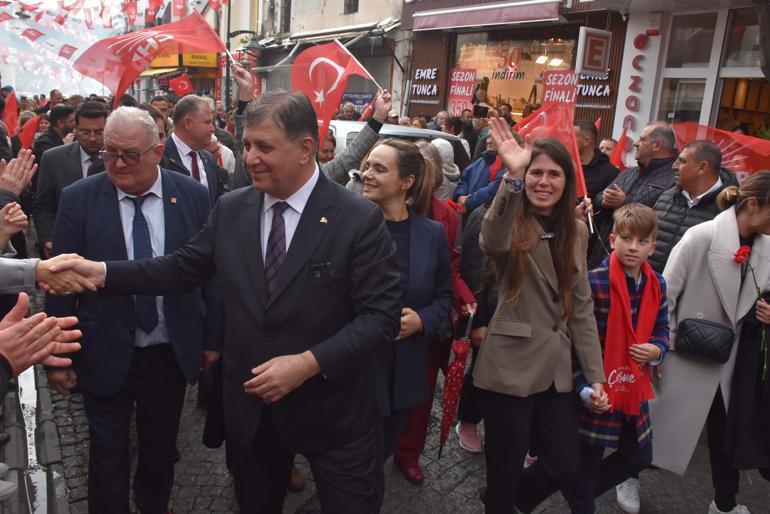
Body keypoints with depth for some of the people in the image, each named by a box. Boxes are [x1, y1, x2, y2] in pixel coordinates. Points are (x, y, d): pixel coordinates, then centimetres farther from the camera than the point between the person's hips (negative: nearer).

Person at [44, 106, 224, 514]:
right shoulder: (78, 199, -8)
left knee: (161, 446, 21)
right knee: (108, 453, 15)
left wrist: (213, 338, 2)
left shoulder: (192, 195, -6)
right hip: (105, 355, -1)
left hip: (173, 352, 1)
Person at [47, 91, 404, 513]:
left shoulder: (360, 219, -16)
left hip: (331, 410, -4)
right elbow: (182, 269, 5)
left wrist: (308, 363, -25)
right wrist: (103, 272, -7)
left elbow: (382, 315, -18)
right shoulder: (230, 209, -1)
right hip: (250, 404, 4)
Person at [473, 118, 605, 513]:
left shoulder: (575, 231, 8)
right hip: (510, 366, -5)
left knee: (564, 466, 15)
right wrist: (512, 177, -48)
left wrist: (595, 373, 7)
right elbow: (491, 244, -36)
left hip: (556, 369, 6)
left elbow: (581, 306, 10)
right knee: (505, 469, 6)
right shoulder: (511, 224, -9)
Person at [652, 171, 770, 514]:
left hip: (732, 356, 6)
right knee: (662, 424, 7)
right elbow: (665, 294, -15)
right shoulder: (702, 237, -18)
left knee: (725, 432, 19)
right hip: (688, 355, -6)